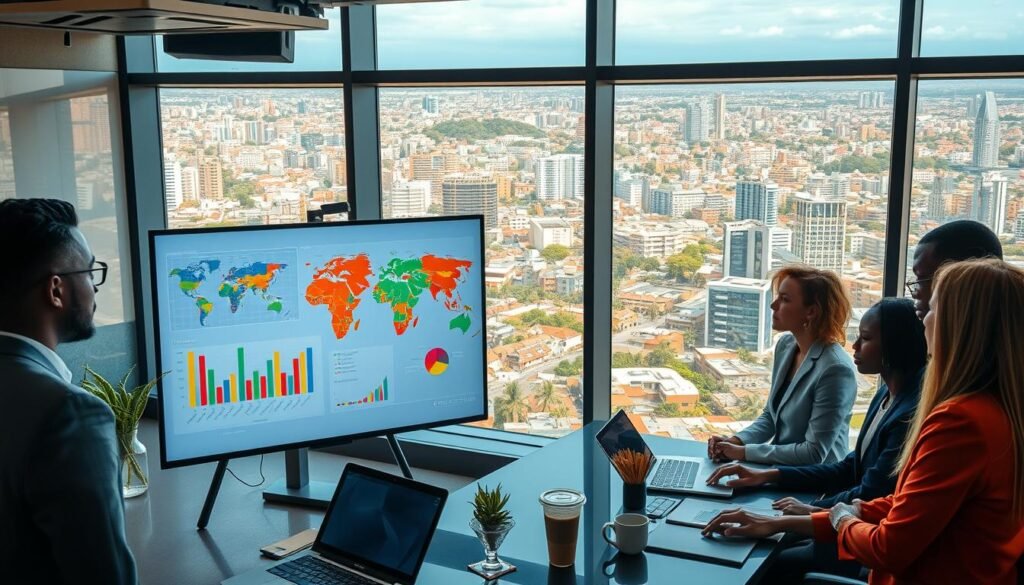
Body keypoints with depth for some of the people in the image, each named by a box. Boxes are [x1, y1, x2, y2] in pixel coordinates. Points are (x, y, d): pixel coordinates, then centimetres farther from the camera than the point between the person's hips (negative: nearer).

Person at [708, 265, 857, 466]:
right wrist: (736, 441, -6)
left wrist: (744, 452, -17)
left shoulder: (835, 369, -22)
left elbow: (814, 453, -20)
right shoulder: (786, 345, 1)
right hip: (780, 471, 6)